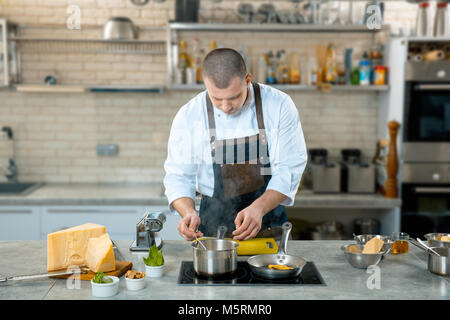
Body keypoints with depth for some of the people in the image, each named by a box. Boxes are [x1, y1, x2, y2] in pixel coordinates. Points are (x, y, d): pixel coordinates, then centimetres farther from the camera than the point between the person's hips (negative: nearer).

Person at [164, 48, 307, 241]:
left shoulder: (279, 105, -8)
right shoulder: (188, 116, -6)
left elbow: (290, 168, -8)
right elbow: (178, 175, 0)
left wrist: (259, 208, -22)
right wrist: (189, 212, -19)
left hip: (268, 220, 0)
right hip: (213, 223, 0)